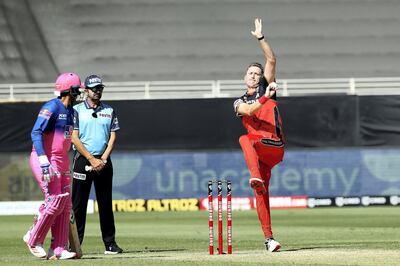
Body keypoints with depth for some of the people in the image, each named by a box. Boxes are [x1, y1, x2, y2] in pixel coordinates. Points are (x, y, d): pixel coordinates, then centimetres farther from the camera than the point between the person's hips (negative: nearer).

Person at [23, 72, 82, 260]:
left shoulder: (70, 111, 15)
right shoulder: (52, 107, -14)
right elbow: (36, 133, -22)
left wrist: (66, 165, 22)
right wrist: (44, 162, -29)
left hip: (61, 162, 9)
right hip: (45, 160, -9)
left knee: (65, 205, 3)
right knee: (55, 202, -13)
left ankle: (58, 250, 4)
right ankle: (33, 239, 4)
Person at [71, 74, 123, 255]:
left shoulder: (109, 111, 11)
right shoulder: (77, 110, 1)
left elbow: (113, 137, 7)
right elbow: (74, 138, -6)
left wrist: (103, 159, -7)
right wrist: (92, 160, -12)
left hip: (103, 160, 3)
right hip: (83, 159, -3)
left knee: (106, 203, 4)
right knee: (78, 204, -4)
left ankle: (110, 243, 7)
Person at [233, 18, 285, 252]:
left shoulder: (267, 88, 13)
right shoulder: (240, 103, 16)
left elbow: (272, 60, 2)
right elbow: (249, 110, -9)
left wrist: (261, 38, -5)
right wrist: (265, 97, -24)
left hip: (275, 146, -4)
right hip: (260, 153, 4)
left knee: (245, 140, -31)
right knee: (261, 194, -4)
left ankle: (256, 177, -53)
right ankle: (269, 238, -3)